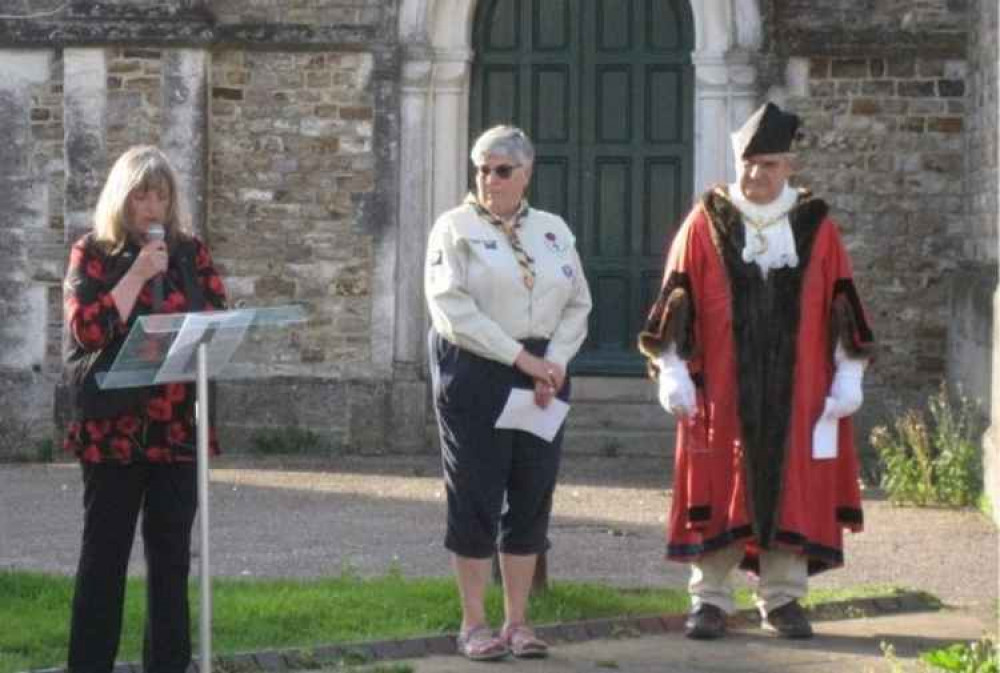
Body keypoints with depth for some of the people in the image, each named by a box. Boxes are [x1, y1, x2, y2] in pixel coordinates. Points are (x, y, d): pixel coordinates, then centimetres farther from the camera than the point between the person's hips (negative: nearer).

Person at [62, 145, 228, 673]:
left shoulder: (190, 253, 10)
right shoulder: (92, 253, 1)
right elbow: (86, 328, -11)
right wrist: (137, 275, -14)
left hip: (177, 425, 3)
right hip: (113, 426, -3)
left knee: (171, 554, 6)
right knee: (104, 554, -1)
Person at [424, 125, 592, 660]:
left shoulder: (553, 230, 12)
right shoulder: (456, 227, -2)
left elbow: (577, 304, 8)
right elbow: (454, 309, -12)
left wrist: (553, 362, -9)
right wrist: (520, 357, -17)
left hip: (542, 373, 4)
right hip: (474, 374, -4)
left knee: (532, 496, 5)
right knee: (476, 496, -2)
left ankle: (517, 621, 13)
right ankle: (473, 624, 5)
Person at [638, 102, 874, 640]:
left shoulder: (815, 225, 5)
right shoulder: (707, 222, 2)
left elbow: (841, 306, 7)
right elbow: (677, 300, 0)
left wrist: (848, 375, 2)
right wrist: (672, 371, -7)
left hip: (797, 389, 1)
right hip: (722, 389, -1)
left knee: (790, 490, 4)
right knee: (718, 491, 0)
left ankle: (781, 599, 13)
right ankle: (710, 599, 7)